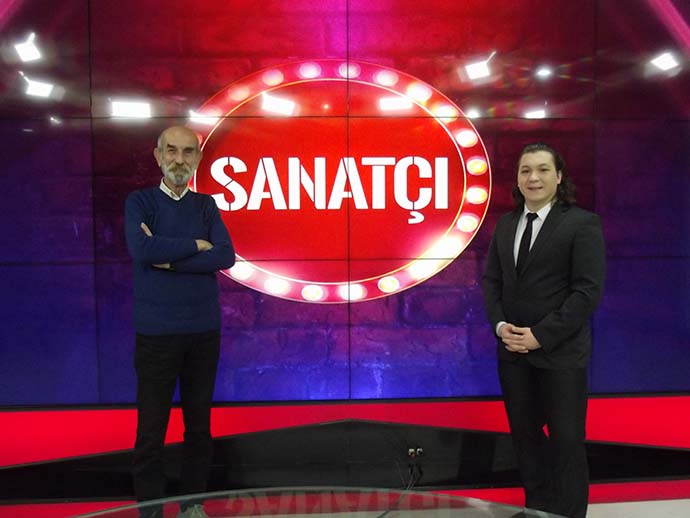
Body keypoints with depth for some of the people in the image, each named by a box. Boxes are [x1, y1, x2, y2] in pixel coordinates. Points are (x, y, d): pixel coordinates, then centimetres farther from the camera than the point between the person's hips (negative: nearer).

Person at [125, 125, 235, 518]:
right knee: (151, 428, 2)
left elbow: (226, 256, -8)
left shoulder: (206, 205, 8)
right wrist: (195, 244, -10)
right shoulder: (140, 201, 0)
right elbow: (142, 250, -19)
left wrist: (169, 259, -14)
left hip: (204, 330, 3)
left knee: (199, 424, 12)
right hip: (156, 332, -3)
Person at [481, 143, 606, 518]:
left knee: (566, 441, 5)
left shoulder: (582, 223, -7)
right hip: (513, 350, 5)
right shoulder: (506, 224, 9)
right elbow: (491, 280, 12)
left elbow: (588, 290, -13)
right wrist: (500, 325, -6)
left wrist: (540, 335, -16)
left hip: (560, 353, -5)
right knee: (524, 435, 14)